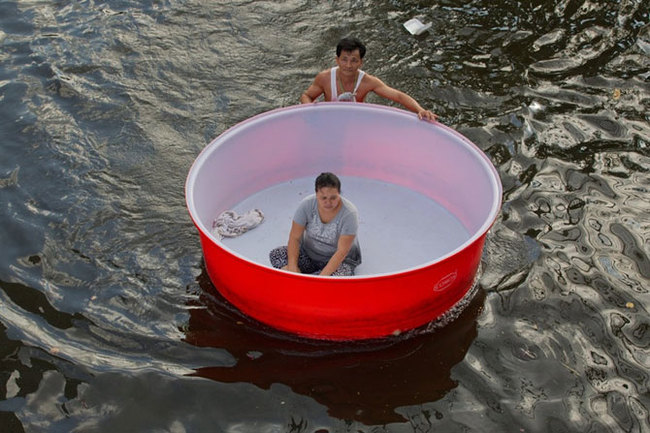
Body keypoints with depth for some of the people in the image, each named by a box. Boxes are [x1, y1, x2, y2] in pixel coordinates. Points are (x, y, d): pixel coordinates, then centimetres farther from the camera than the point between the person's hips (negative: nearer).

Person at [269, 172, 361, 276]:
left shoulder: (350, 213, -25)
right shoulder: (307, 204, -16)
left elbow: (342, 251, -26)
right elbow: (295, 237, -13)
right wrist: (292, 267, -26)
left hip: (339, 260, -4)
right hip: (309, 252, 4)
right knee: (275, 254, -17)